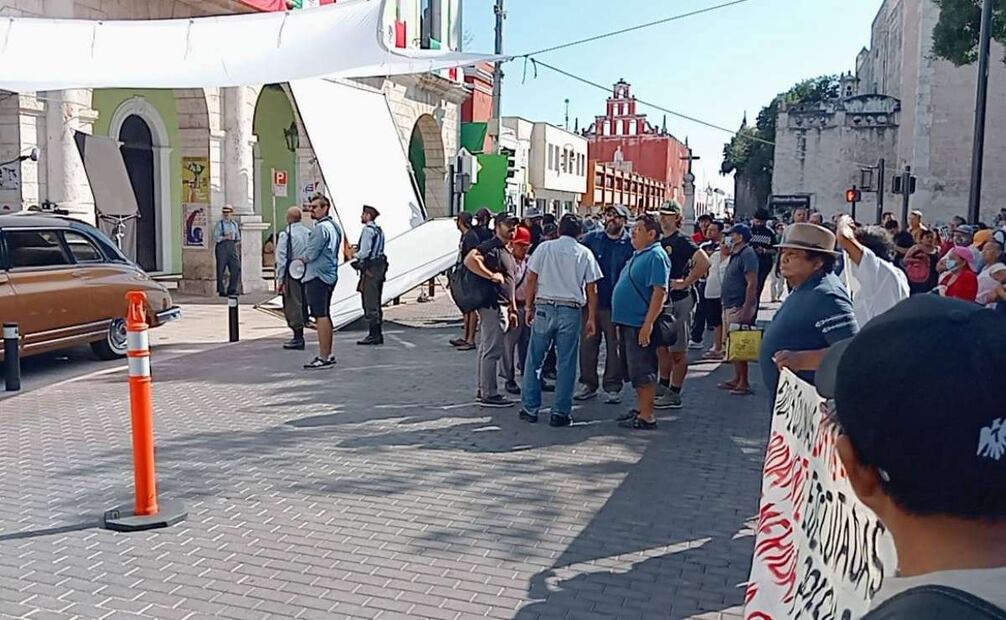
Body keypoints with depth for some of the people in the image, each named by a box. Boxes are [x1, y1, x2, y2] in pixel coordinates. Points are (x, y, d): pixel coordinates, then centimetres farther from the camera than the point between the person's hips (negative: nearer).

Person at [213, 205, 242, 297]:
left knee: (236, 268, -1)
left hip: (232, 247, 5)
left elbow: (238, 238, 21)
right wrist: (225, 237, -19)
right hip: (222, 247, -4)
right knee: (221, 270, -1)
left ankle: (232, 290, 10)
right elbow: (215, 237, -8)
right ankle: (221, 291, 6)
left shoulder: (234, 224, 14)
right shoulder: (219, 224, -1)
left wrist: (238, 242, 2)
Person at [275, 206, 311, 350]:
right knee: (302, 304, 14)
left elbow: (281, 259, -12)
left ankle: (298, 338, 1)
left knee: (292, 306, 0)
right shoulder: (309, 233, 5)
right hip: (306, 273, 6)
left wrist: (281, 280, -9)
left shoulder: (286, 234, -10)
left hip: (292, 275, -6)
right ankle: (299, 336, 22)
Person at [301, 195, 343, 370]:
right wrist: (307, 257, 15)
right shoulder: (334, 226, 15)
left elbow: (311, 254, -18)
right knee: (325, 315, 15)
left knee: (320, 316, -8)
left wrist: (302, 258, 3)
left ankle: (324, 358, -7)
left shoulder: (321, 227, -16)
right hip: (330, 275, 10)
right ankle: (328, 354, 22)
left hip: (318, 276, -10)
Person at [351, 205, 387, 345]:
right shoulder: (379, 230, 16)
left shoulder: (368, 230, -12)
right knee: (375, 303, 14)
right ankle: (378, 334, 18)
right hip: (380, 267, 9)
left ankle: (373, 335, -5)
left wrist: (355, 255, 2)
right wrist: (358, 250, 13)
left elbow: (364, 252, -17)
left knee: (370, 304, -6)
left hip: (370, 270, -9)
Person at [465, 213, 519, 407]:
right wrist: (491, 275, -22)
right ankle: (489, 394, -2)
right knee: (492, 351, -7)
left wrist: (512, 309, 21)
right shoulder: (490, 246, -10)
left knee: (486, 350, 14)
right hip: (492, 305, -10)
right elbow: (469, 260, -27)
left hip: (502, 306, 10)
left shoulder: (508, 252, 21)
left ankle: (483, 391, 21)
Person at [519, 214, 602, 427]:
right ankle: (560, 413, 7)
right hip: (571, 310, 0)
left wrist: (529, 306, 10)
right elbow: (591, 289, 2)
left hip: (544, 307, 0)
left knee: (534, 360, 9)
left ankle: (530, 409, 13)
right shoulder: (585, 253, 4)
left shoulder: (545, 248, 3)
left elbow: (531, 279, 1)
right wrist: (591, 318, 7)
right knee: (566, 364, 5)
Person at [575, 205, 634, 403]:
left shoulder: (631, 244, -1)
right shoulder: (592, 239, 6)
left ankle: (613, 387, 14)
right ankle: (587, 383, 20)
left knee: (615, 347, 4)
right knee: (587, 344, 8)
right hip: (591, 301, 2)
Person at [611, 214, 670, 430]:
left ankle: (646, 416, 0)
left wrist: (648, 324, -26)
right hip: (629, 322, 10)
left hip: (641, 324, -10)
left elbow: (660, 292, -21)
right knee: (637, 370, 16)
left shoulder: (656, 256, -13)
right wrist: (621, 321, 22)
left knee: (643, 371, -5)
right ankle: (640, 409, 26)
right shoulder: (638, 255, 17)